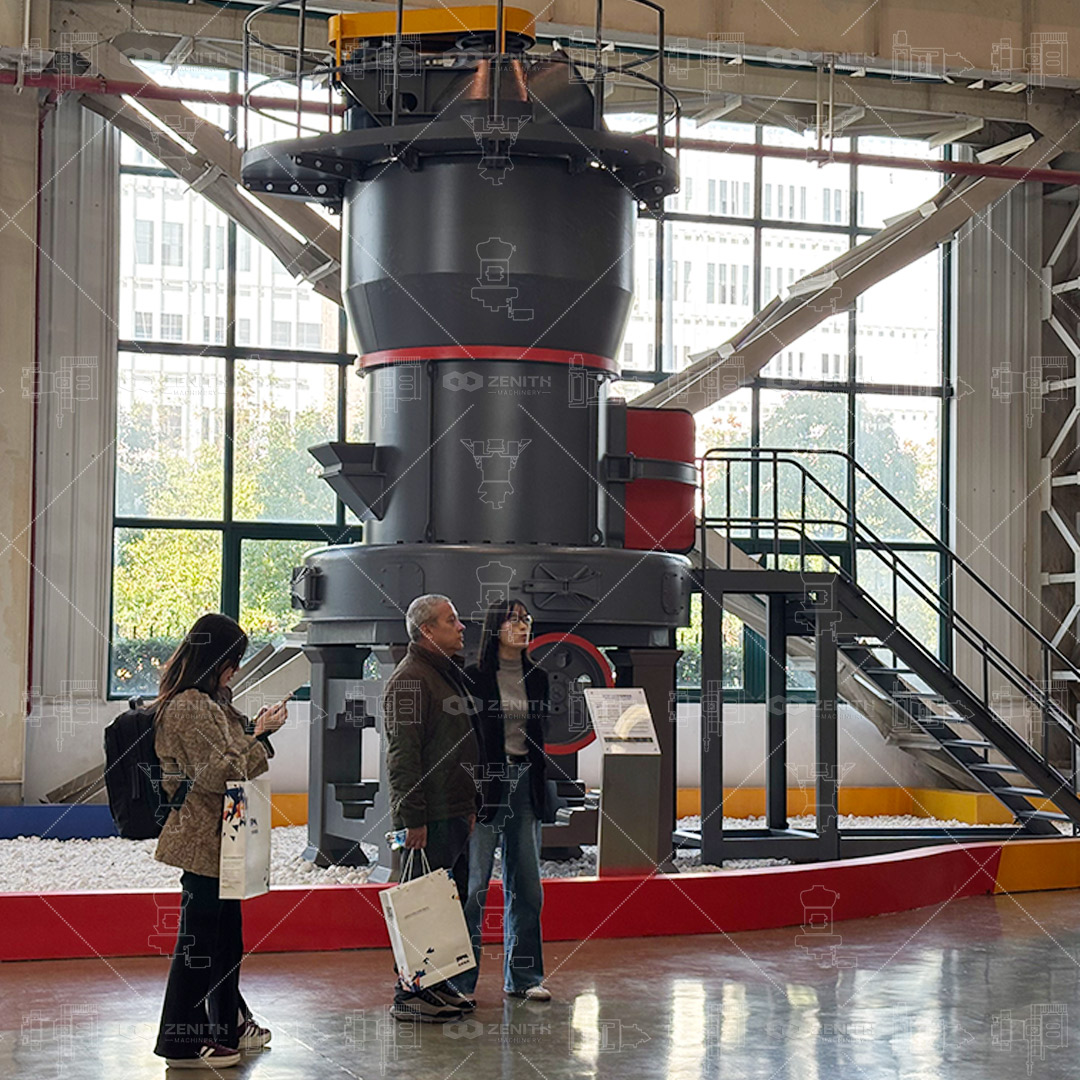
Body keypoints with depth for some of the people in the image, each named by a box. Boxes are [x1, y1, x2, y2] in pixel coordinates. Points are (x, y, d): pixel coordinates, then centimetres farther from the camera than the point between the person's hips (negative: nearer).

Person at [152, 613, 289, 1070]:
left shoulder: (205, 701, 14)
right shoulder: (189, 707, -20)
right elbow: (218, 773, -21)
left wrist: (253, 730, 9)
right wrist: (261, 736, -15)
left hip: (215, 837, 11)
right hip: (203, 840, -11)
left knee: (225, 933, 20)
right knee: (199, 938, -3)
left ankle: (228, 1025, 32)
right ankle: (183, 1041, 4)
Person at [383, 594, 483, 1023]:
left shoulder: (449, 673, 18)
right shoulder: (410, 679, -13)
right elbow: (403, 754, -19)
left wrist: (470, 804, 23)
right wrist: (413, 818, -22)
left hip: (455, 813, 10)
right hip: (430, 818, -10)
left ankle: (436, 983, 22)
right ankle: (410, 995, -1)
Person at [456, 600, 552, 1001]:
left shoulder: (537, 678, 12)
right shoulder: (474, 677, -4)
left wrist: (542, 789, 15)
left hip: (525, 785, 5)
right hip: (485, 783, -5)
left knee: (526, 885, 7)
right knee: (473, 884, -4)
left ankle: (524, 976, 16)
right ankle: (460, 979, 5)